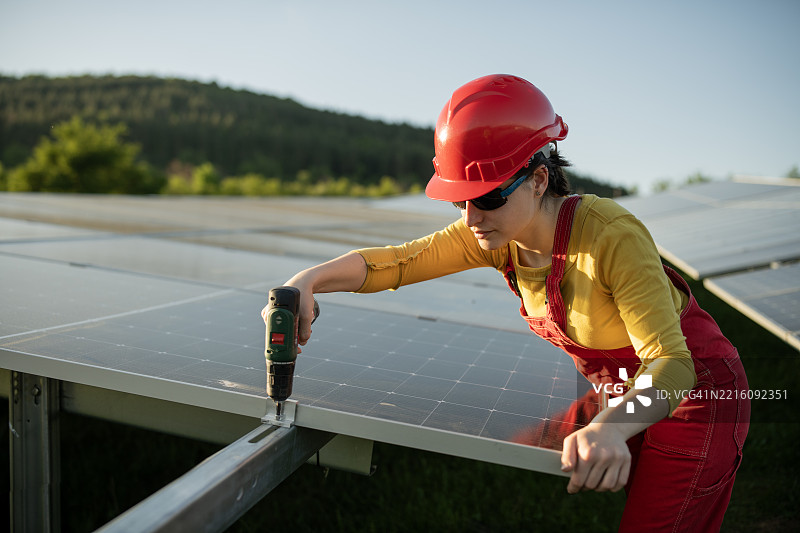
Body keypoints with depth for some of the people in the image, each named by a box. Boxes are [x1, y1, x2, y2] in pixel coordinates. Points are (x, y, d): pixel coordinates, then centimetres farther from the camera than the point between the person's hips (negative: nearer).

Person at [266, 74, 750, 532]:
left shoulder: (613, 236, -34)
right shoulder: (495, 235, -15)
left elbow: (670, 363, -36)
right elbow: (396, 261, -16)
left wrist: (611, 428, -56)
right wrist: (310, 279, -32)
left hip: (696, 392, -5)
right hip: (628, 396, 5)